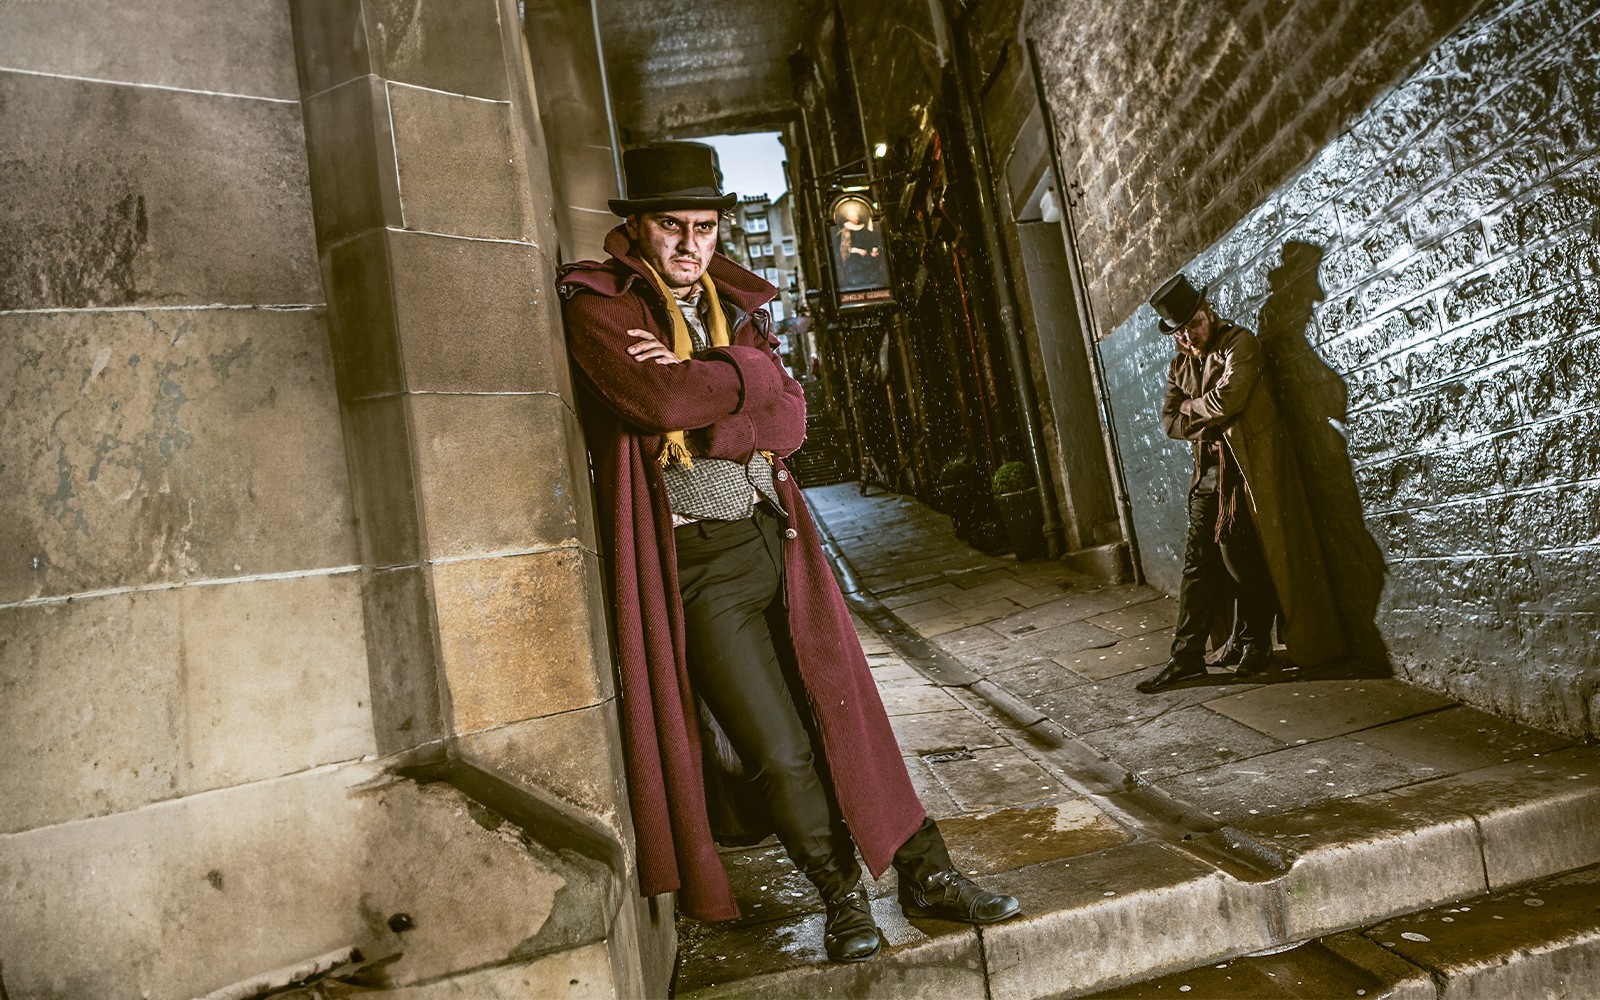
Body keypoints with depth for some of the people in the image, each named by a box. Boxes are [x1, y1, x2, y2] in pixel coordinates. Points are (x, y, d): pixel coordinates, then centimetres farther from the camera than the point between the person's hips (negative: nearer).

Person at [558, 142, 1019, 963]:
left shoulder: (735, 304, 14)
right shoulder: (595, 307, -2)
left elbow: (788, 419, 0)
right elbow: (658, 401, -21)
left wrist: (701, 381, -14)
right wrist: (745, 372, -7)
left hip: (776, 540, 5)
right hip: (695, 564, -5)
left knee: (843, 712, 10)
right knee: (776, 752, -1)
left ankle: (925, 874, 25)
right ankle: (841, 893, 23)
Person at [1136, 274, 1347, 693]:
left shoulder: (1240, 343, -5)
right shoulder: (1180, 363, 15)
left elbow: (1226, 399, -19)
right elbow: (1170, 422, 9)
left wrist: (1190, 407, -1)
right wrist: (1209, 419, -9)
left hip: (1247, 467, -6)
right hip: (1207, 470, 6)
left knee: (1242, 561, -1)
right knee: (1198, 561, 3)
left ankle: (1255, 645, 17)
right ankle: (1186, 656, 5)